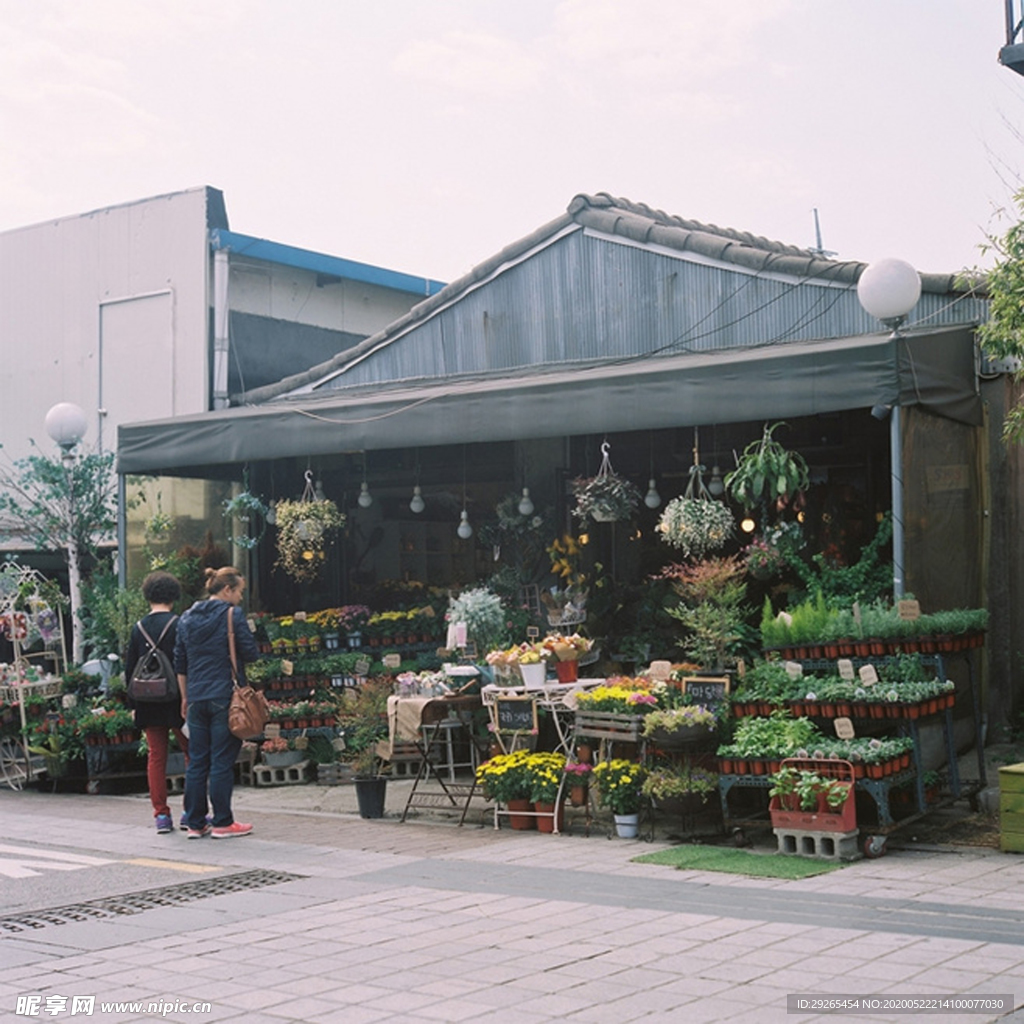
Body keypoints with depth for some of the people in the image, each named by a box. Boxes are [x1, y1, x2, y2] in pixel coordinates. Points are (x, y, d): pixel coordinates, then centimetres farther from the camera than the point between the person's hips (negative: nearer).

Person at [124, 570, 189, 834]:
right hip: (176, 701, -4)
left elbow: (129, 668, 7)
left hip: (148, 704, 4)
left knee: (156, 757, 9)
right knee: (192, 754, 6)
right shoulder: (178, 625, -8)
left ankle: (161, 815, 9)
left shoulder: (138, 628, 4)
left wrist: (133, 704, 13)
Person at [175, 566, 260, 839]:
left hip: (196, 700, 6)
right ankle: (222, 823, 3)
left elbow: (180, 663, 16)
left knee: (196, 762, 9)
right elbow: (251, 653, -9)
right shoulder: (232, 615, -8)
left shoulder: (187, 618, 12)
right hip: (225, 697, -6)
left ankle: (195, 823, 13)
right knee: (222, 762, -1)